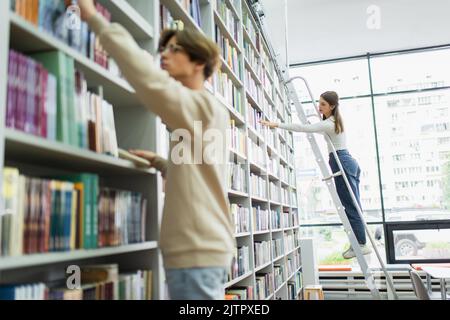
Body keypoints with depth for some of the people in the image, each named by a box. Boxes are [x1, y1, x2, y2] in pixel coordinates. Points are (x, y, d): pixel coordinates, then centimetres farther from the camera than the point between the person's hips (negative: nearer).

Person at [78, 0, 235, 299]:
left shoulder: (202, 105, -11)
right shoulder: (207, 114, 18)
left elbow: (150, 80, -27)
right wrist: (158, 161, 14)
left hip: (197, 251, -10)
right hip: (203, 247, 10)